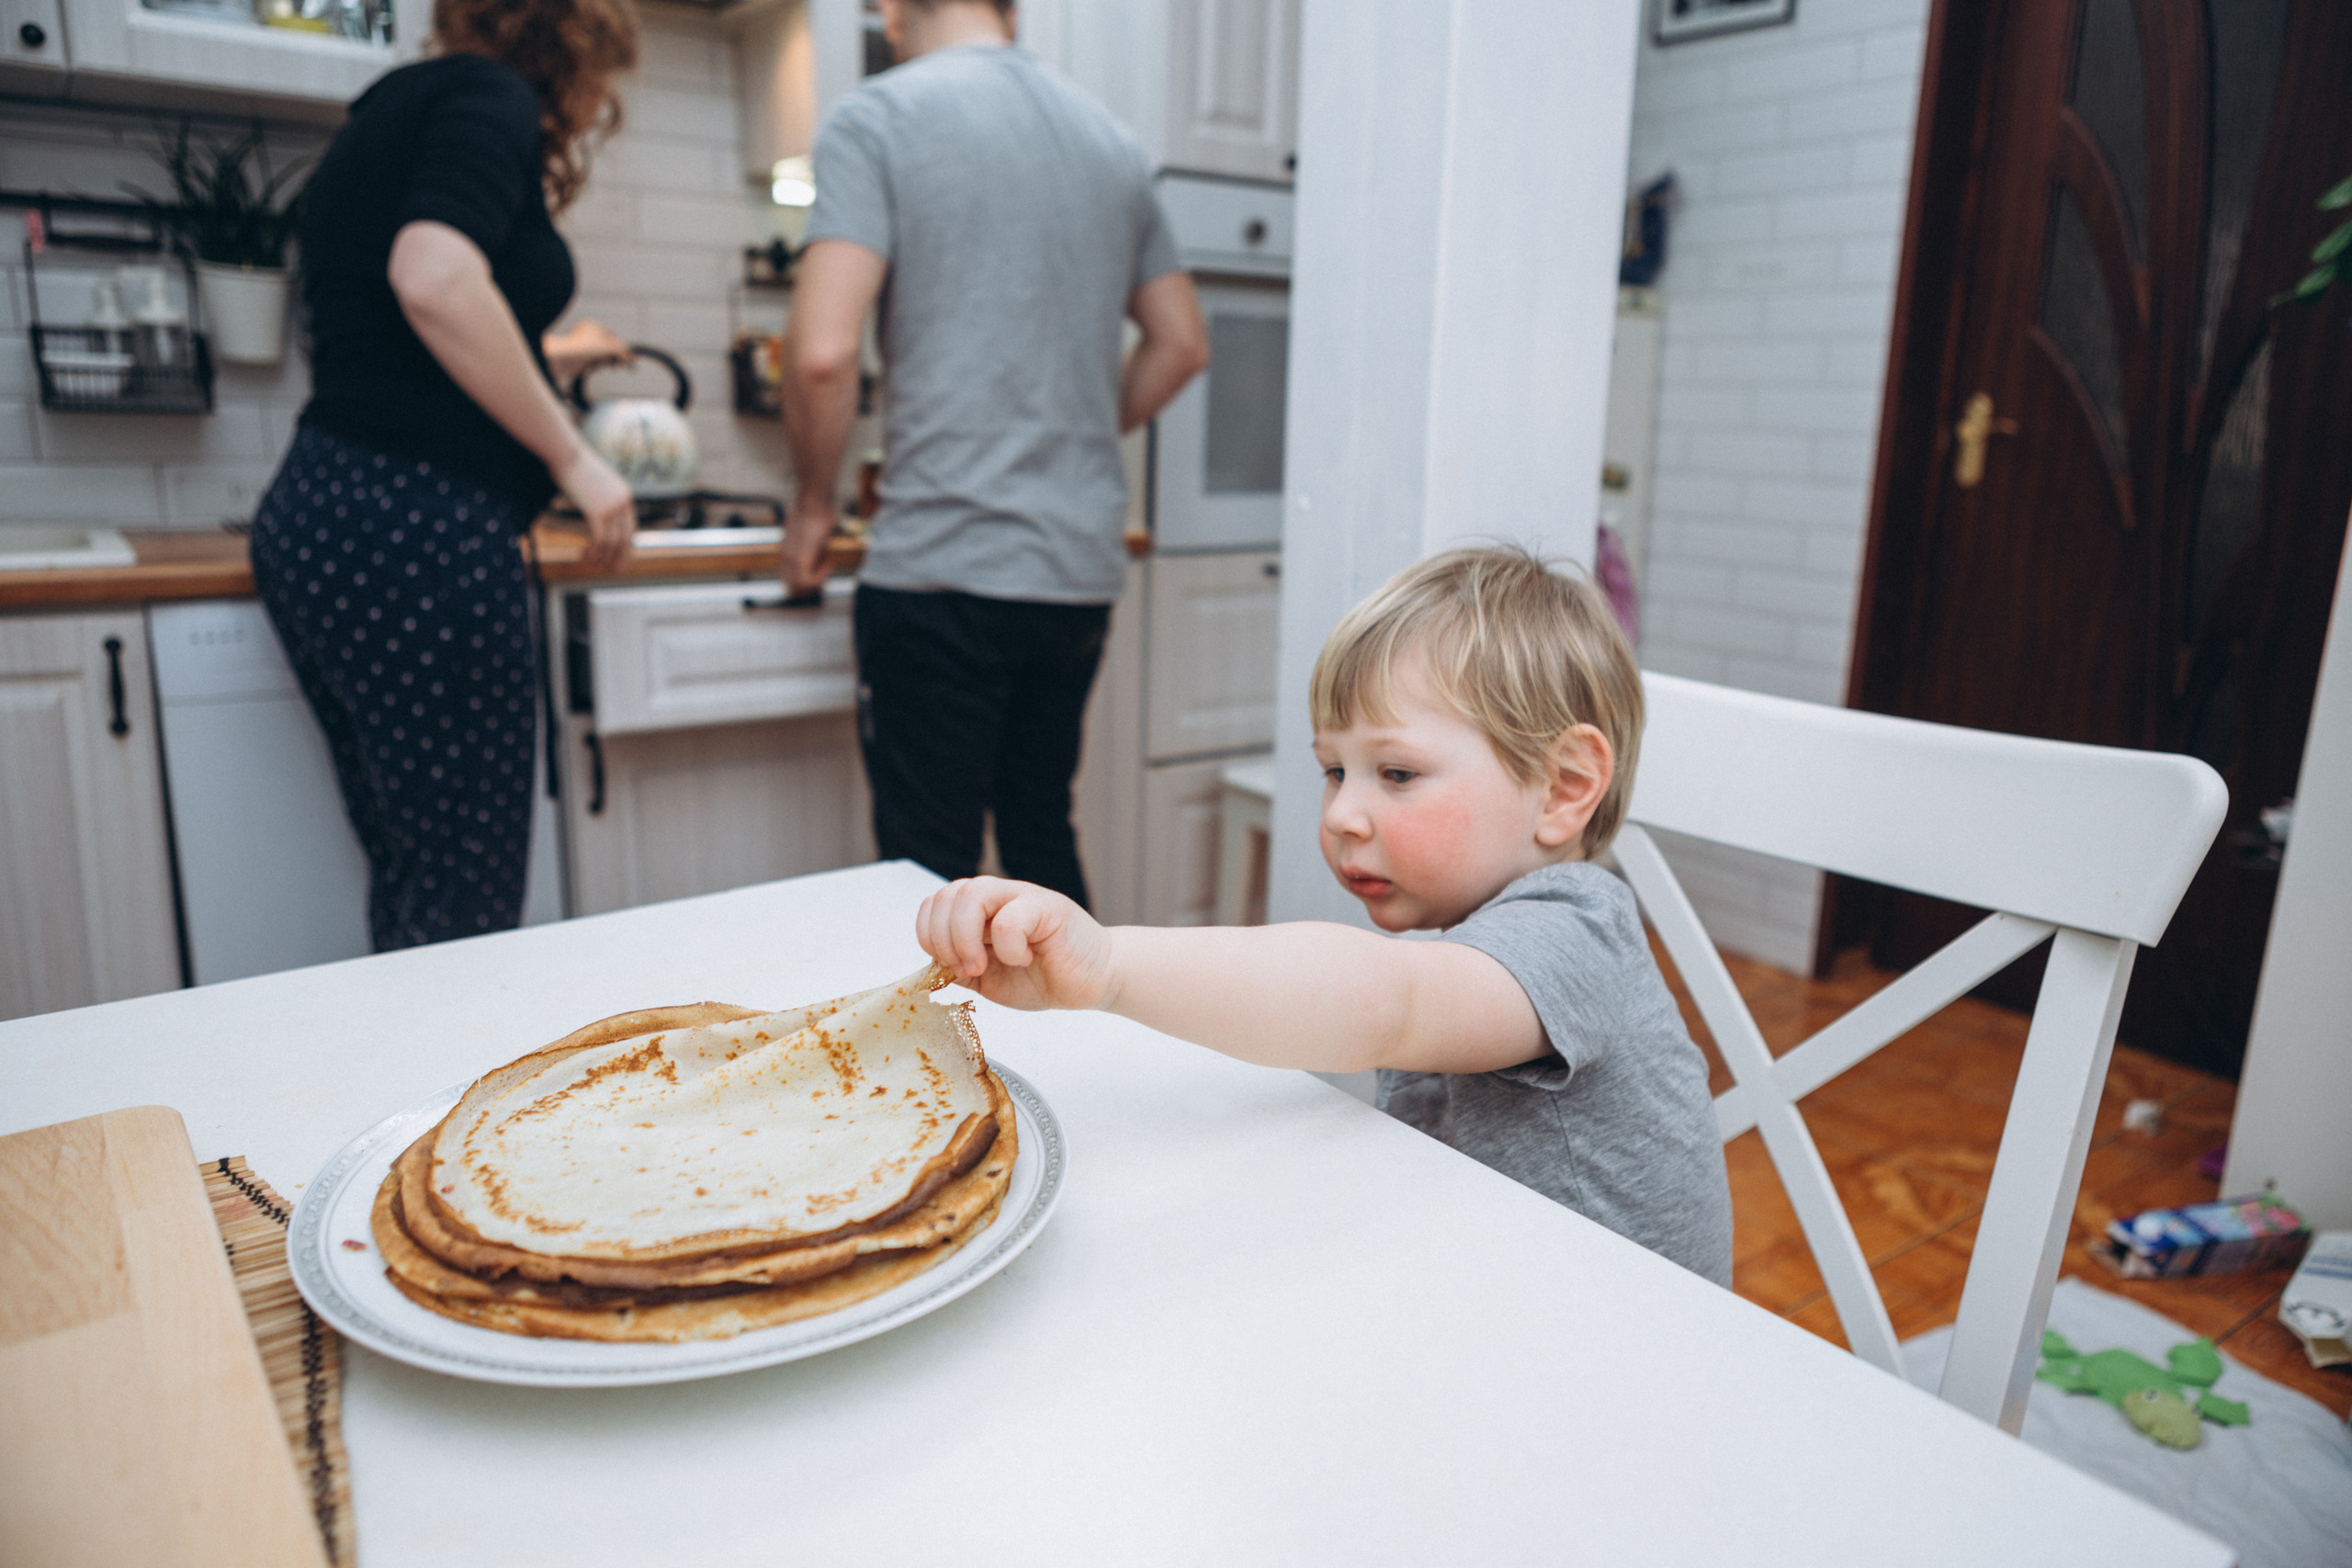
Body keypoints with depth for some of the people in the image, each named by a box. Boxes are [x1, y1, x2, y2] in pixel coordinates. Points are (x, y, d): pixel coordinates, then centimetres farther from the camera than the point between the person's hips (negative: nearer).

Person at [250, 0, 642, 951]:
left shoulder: (392, 112, 25)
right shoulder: (487, 92, -2)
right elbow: (434, 276, -21)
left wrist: (549, 356, 47)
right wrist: (572, 458, -13)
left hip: (315, 516, 10)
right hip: (415, 529, -10)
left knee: (408, 879, 14)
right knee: (466, 900, -4)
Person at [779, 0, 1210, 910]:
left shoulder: (877, 120, -4)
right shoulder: (1110, 140, 14)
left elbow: (822, 352, -15)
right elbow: (1181, 343, 18)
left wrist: (813, 505, 0)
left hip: (943, 570, -6)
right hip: (1083, 570, 6)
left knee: (931, 873, 3)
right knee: (1044, 839, 19)